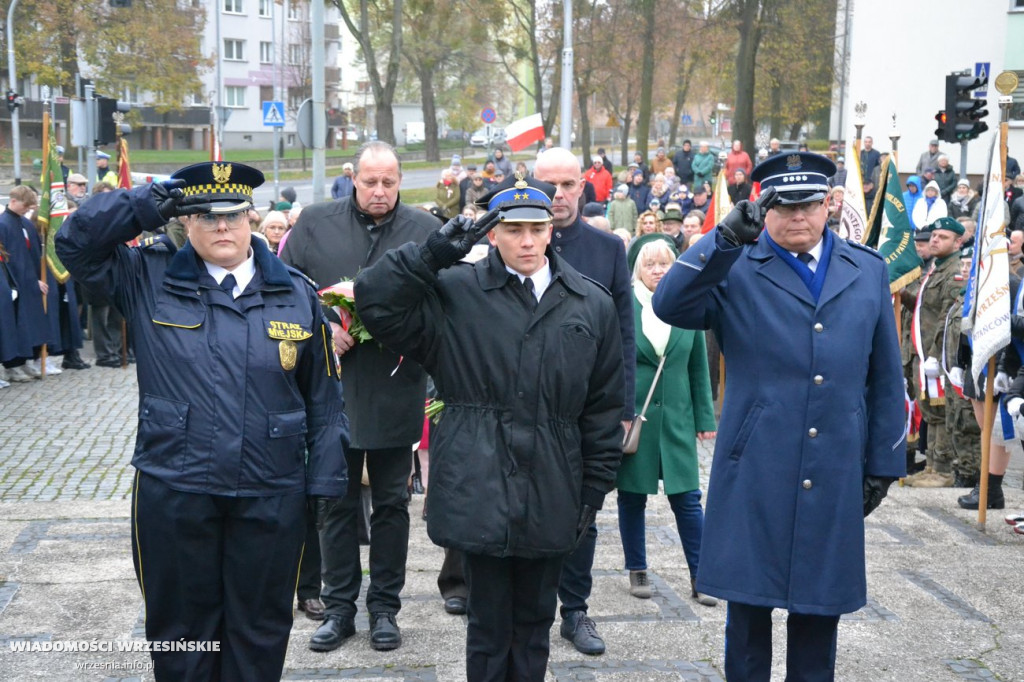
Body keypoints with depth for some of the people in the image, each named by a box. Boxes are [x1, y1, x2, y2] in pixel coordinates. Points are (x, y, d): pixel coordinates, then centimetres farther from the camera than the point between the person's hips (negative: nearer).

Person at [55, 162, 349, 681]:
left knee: (260, 630, 14)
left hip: (271, 496, 1)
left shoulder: (295, 294, 3)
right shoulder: (149, 279, 2)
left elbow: (324, 397, 5)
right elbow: (75, 243, -4)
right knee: (181, 624, 14)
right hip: (172, 495, 0)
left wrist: (326, 477, 1)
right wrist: (151, 204, -10)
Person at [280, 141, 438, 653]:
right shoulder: (314, 224, 1)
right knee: (336, 501, 11)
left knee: (392, 502, 11)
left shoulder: (426, 229, 1)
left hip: (396, 391, 0)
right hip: (331, 385, 0)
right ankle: (339, 608, 23)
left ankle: (384, 607, 24)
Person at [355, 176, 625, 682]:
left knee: (534, 622, 15)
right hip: (480, 489, -2)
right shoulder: (455, 291, 1)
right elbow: (374, 300, -4)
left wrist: (594, 492, 5)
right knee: (489, 623, 6)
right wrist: (430, 256, -13)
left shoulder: (592, 305, 5)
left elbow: (605, 406, 7)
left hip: (552, 496, 2)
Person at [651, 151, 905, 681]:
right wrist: (724, 237, -28)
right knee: (748, 607, 7)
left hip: (835, 474, 3)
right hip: (755, 473, -2)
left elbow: (885, 377, 13)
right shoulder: (736, 269, 0)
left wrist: (883, 463, 11)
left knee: (820, 608, 13)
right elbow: (670, 306, -19)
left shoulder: (868, 271, 10)